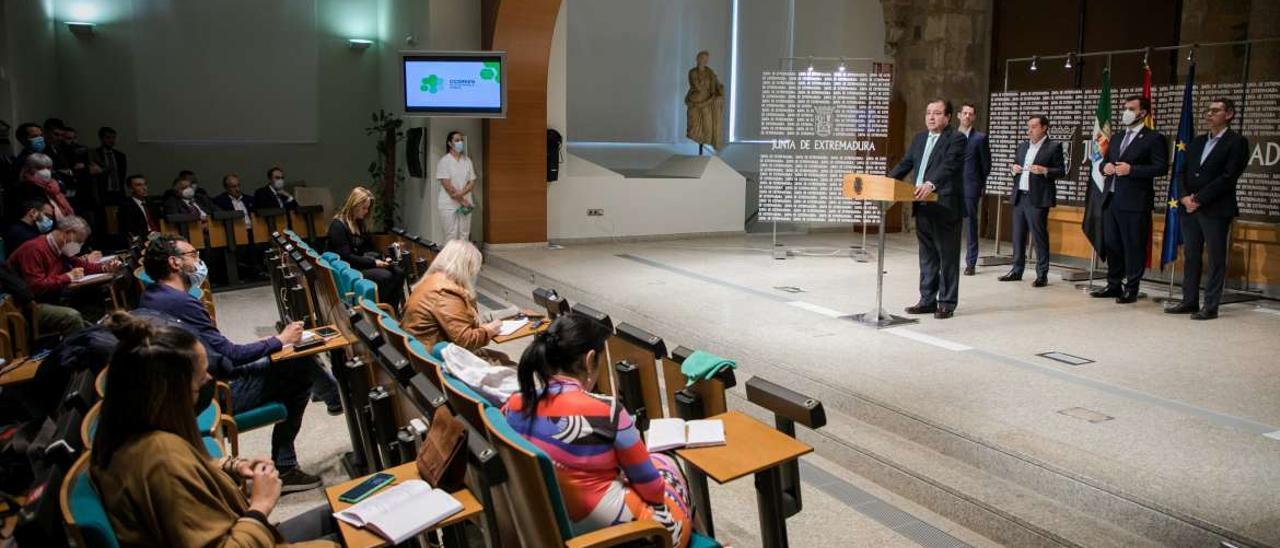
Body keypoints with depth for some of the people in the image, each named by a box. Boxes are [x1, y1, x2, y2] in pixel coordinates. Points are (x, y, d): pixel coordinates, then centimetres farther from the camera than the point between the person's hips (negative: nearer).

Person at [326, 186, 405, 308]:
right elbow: (346, 257, -19)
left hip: (361, 265, 8)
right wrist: (373, 262, -19)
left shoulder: (358, 223, 13)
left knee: (398, 273, -13)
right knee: (385, 276, -27)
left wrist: (381, 258, -2)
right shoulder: (338, 225, -14)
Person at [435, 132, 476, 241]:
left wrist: (461, 193, -14)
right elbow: (447, 185, -11)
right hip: (449, 204, -4)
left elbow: (472, 182, 5)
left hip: (465, 204, 5)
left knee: (464, 236, 5)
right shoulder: (444, 161, -5)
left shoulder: (467, 160, 9)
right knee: (451, 237, -4)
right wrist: (462, 201, -12)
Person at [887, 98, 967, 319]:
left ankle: (947, 303, 8)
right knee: (927, 257, 13)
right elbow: (905, 164, 15)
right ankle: (927, 300, 20)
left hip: (945, 208, -7)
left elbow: (948, 165, -21)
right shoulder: (919, 138, 16)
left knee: (948, 257, 1)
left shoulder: (956, 139, -6)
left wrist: (931, 184, -36)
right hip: (922, 207, 7)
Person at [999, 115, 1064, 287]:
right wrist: (1013, 167, 2)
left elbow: (1061, 171, -4)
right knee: (1018, 235, 10)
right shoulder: (1022, 146, 16)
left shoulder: (1054, 146, -1)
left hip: (1037, 199, -6)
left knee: (1039, 237, -5)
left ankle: (1042, 274, 0)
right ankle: (1016, 270, 18)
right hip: (1019, 197, 6)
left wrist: (1044, 170, -19)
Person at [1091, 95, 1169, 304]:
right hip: (1111, 199, 7)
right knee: (1112, 244, 11)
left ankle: (1131, 289, 4)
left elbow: (1161, 167, -11)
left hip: (1135, 202, -7)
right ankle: (1113, 285, 20)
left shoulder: (1153, 138, -3)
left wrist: (1131, 169, -18)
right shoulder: (1116, 137, 19)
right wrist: (1106, 166, 1)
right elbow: (1106, 161, 25)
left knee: (1133, 246, -2)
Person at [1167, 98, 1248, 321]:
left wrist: (1199, 200, -14)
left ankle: (1211, 307, 2)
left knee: (1216, 259, -1)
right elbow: (1183, 171, 14)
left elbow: (1228, 177, -12)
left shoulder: (1237, 142, -4)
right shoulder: (1197, 141, 17)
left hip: (1215, 210, -6)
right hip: (1190, 208, 7)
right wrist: (1184, 197, -3)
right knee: (1191, 256, 10)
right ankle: (1189, 302, 17)